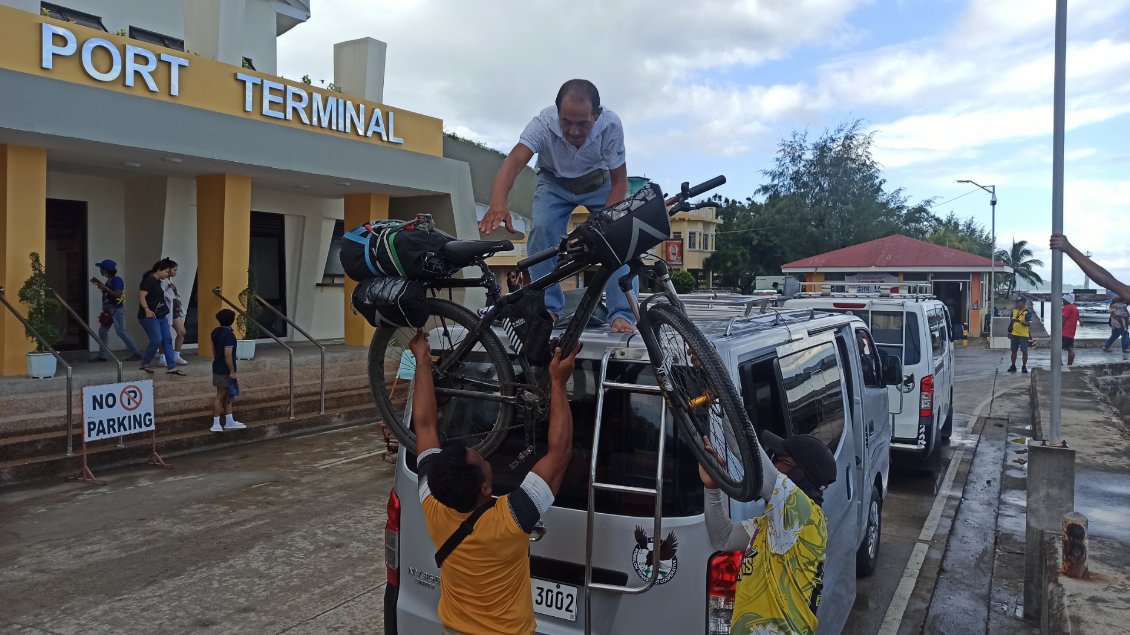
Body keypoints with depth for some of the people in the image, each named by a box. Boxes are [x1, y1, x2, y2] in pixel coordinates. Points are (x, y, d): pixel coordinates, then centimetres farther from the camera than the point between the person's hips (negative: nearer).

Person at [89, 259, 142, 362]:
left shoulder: (116, 279, -14)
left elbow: (118, 294, -22)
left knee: (121, 331, -11)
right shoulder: (109, 280, 13)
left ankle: (136, 353, -7)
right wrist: (99, 283, 17)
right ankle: (102, 356, 14)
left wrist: (104, 287, -21)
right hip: (109, 309, 10)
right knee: (102, 331, 9)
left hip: (117, 309, -10)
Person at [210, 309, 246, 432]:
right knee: (220, 396, -3)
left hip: (217, 367, 9)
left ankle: (229, 422, 24)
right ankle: (216, 424, 2)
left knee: (227, 395, 16)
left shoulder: (215, 332, 8)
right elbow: (228, 355, -23)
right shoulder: (229, 334, -20)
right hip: (225, 370, -9)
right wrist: (232, 371, -18)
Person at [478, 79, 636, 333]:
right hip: (555, 183, 0)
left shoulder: (611, 125, -32)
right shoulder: (543, 124, -34)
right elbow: (514, 161, -48)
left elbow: (619, 182, -23)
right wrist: (498, 203, -68)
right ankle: (548, 308, -9)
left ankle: (622, 316, -15)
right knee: (542, 231, -23)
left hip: (600, 183, 0)